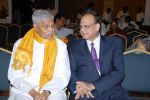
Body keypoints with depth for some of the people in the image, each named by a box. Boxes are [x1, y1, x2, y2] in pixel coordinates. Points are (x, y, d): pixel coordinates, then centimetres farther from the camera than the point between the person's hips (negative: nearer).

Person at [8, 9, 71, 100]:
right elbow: (14, 75, 0)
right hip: (24, 90, 1)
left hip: (52, 91, 0)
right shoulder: (20, 44, 3)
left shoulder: (61, 46, 3)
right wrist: (32, 92, -13)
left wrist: (47, 92, -17)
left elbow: (63, 77, -1)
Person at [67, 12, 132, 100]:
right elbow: (70, 72, 6)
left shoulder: (114, 43, 9)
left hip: (110, 90, 1)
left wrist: (93, 86, -12)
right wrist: (78, 87, -16)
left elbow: (119, 72, 0)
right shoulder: (73, 48, 12)